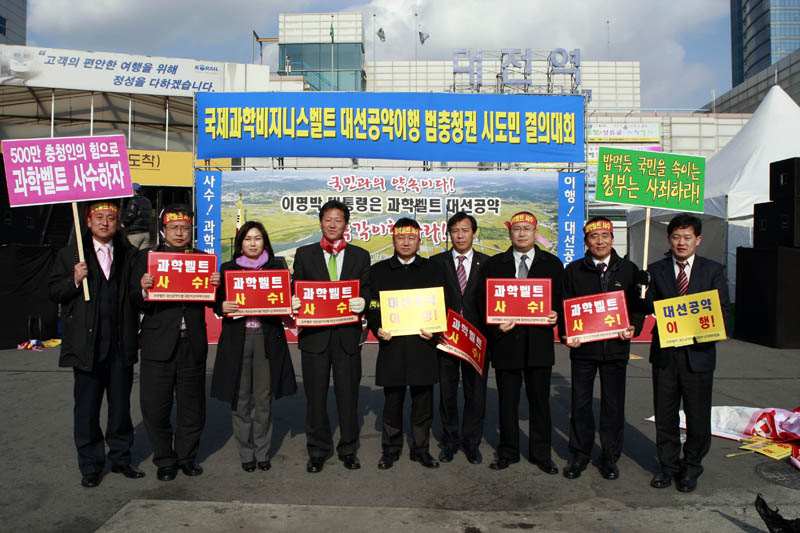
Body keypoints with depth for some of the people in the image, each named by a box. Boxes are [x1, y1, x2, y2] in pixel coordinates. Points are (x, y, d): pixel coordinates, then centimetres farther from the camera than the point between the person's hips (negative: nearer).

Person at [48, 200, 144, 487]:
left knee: (121, 405, 12)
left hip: (121, 345, 2)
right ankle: (90, 466, 21)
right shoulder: (70, 255, 3)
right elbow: (54, 293, 2)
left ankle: (121, 458, 27)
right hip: (87, 344, -1)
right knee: (87, 408, 7)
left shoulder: (129, 254, 7)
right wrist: (75, 280, -16)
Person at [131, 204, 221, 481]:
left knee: (192, 405, 10)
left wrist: (216, 286, -15)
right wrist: (143, 289, -21)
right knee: (154, 406, 3)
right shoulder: (146, 258, 5)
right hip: (159, 344, -1)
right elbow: (137, 302, 0)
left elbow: (211, 301, 6)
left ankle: (187, 456, 27)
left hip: (193, 344, 2)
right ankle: (164, 459, 22)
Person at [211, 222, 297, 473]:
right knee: (240, 399, 5)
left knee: (264, 399, 6)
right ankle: (246, 454, 20)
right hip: (237, 338, 0)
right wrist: (223, 307, -14)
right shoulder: (228, 269, 7)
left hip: (267, 338, 0)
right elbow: (218, 303, 7)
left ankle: (262, 452, 21)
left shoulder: (277, 266, 8)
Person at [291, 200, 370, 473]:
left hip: (347, 334, 0)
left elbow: (367, 291, 6)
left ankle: (348, 449, 24)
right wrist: (294, 303, -14)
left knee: (348, 394, 8)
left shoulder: (360, 256, 9)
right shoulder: (304, 254, 9)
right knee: (316, 395, 8)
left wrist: (362, 302, -16)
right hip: (314, 334, 0)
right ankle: (318, 450, 24)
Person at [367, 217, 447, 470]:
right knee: (392, 400, 7)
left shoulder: (432, 269, 10)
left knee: (423, 400, 6)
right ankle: (391, 449, 22)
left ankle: (421, 449, 21)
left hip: (423, 345, 0)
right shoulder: (378, 270, 11)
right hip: (391, 345, 0)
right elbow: (371, 306, 8)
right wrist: (378, 329, -9)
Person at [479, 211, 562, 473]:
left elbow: (560, 298, 10)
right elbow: (485, 302, 4)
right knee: (507, 401, 9)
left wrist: (556, 314, -11)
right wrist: (496, 326, -12)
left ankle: (541, 454, 22)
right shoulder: (494, 264, 7)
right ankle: (508, 452, 24)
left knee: (540, 401, 8)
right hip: (506, 340, 0)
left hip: (539, 343, 0)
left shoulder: (552, 263, 8)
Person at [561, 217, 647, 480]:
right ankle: (579, 454, 21)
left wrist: (633, 327, -10)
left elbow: (638, 306, 9)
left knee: (613, 404, 8)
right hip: (582, 347, 0)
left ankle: (609, 456, 23)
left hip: (615, 347, 1)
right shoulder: (573, 270, 4)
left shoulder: (629, 270, 6)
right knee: (580, 402, 6)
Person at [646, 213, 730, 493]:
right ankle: (668, 465, 28)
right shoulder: (655, 270, 5)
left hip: (698, 352, -1)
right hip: (665, 354, 1)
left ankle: (691, 468, 27)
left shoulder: (713, 270, 4)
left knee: (698, 416, 8)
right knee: (665, 415, 11)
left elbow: (722, 311, 0)